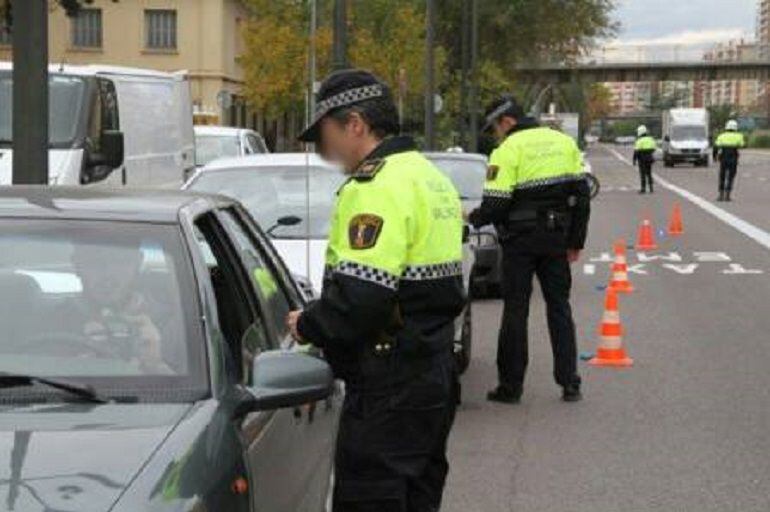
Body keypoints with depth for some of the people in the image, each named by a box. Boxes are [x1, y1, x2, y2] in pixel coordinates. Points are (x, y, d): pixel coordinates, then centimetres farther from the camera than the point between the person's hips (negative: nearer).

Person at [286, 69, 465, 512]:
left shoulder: (378, 187, -17)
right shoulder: (432, 178, 16)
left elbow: (360, 296, -26)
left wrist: (307, 326, -8)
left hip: (390, 390, -10)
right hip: (435, 375, 10)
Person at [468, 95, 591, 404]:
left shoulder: (508, 151, -11)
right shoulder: (564, 143, 8)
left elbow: (495, 205, -15)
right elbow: (581, 195, 10)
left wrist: (473, 219, 6)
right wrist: (575, 241, 14)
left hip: (520, 240, -5)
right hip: (556, 239, 5)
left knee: (515, 310, 3)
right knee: (559, 307, 11)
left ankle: (511, 385, 6)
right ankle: (569, 383, 10)